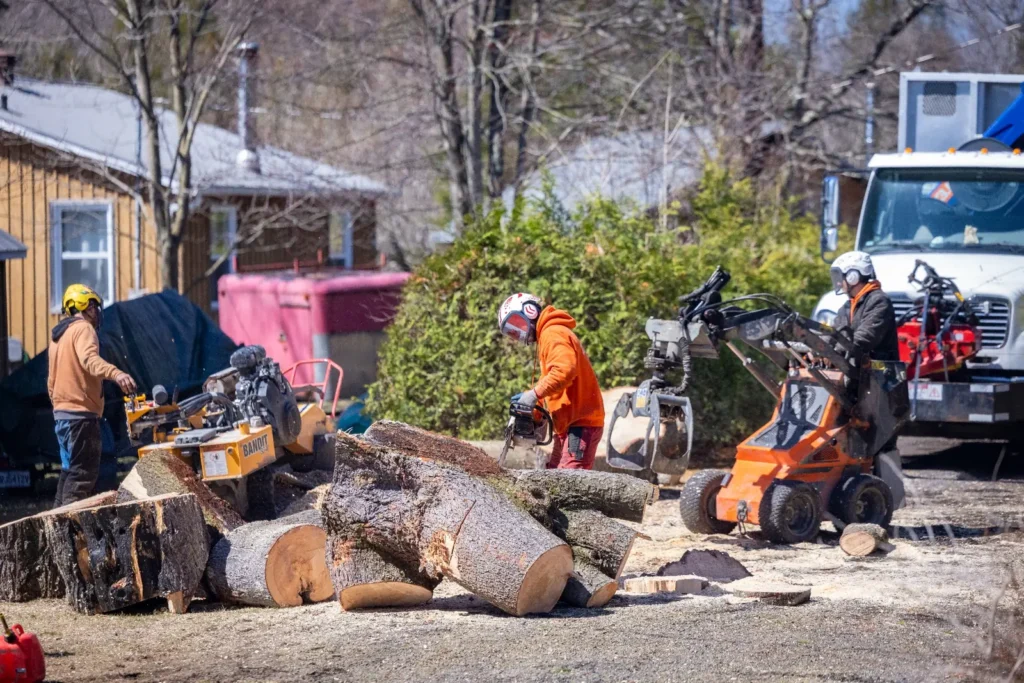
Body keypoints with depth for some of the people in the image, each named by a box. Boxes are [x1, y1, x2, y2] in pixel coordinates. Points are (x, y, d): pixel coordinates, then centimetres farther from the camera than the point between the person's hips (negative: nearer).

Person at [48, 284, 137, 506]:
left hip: (62, 412, 10)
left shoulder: (59, 334, 20)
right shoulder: (83, 328, -9)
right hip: (81, 413, -10)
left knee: (70, 470, 15)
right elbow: (89, 359, -30)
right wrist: (115, 374, -47)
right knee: (83, 472, -12)